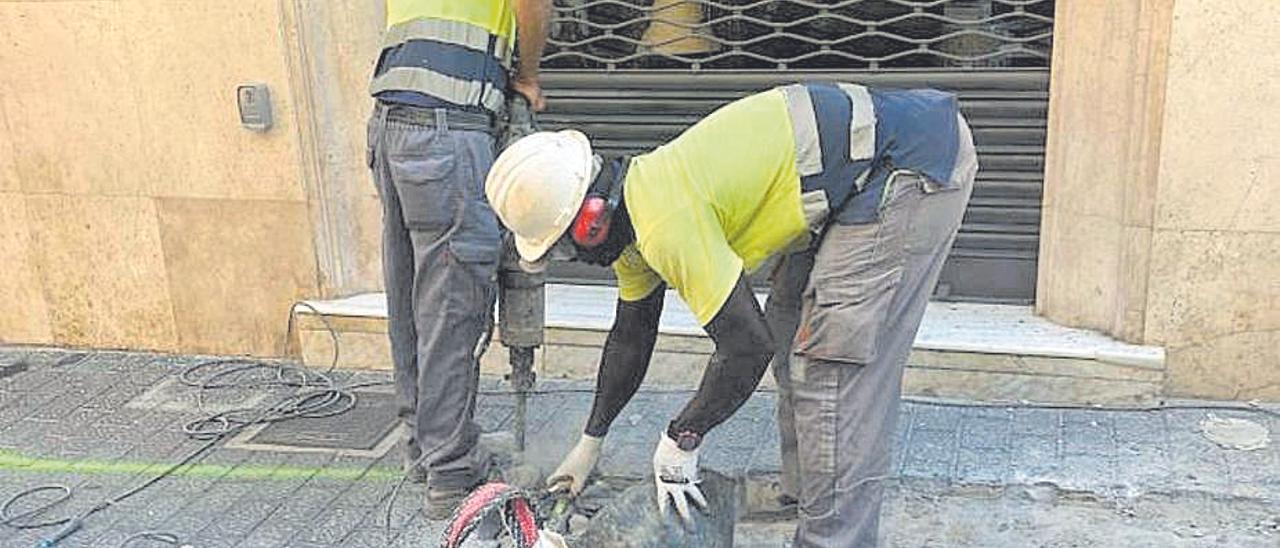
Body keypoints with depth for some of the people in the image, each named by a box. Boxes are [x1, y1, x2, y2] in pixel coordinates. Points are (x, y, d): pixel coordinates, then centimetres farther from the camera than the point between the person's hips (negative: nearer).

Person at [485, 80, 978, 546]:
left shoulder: (666, 223, -26)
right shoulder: (632, 208, 6)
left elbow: (748, 346, -21)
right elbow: (630, 337, 17)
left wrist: (679, 441, -6)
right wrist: (591, 441, 25)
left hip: (914, 166, -10)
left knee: (834, 361, -13)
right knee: (792, 327, 15)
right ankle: (807, 497, 27)